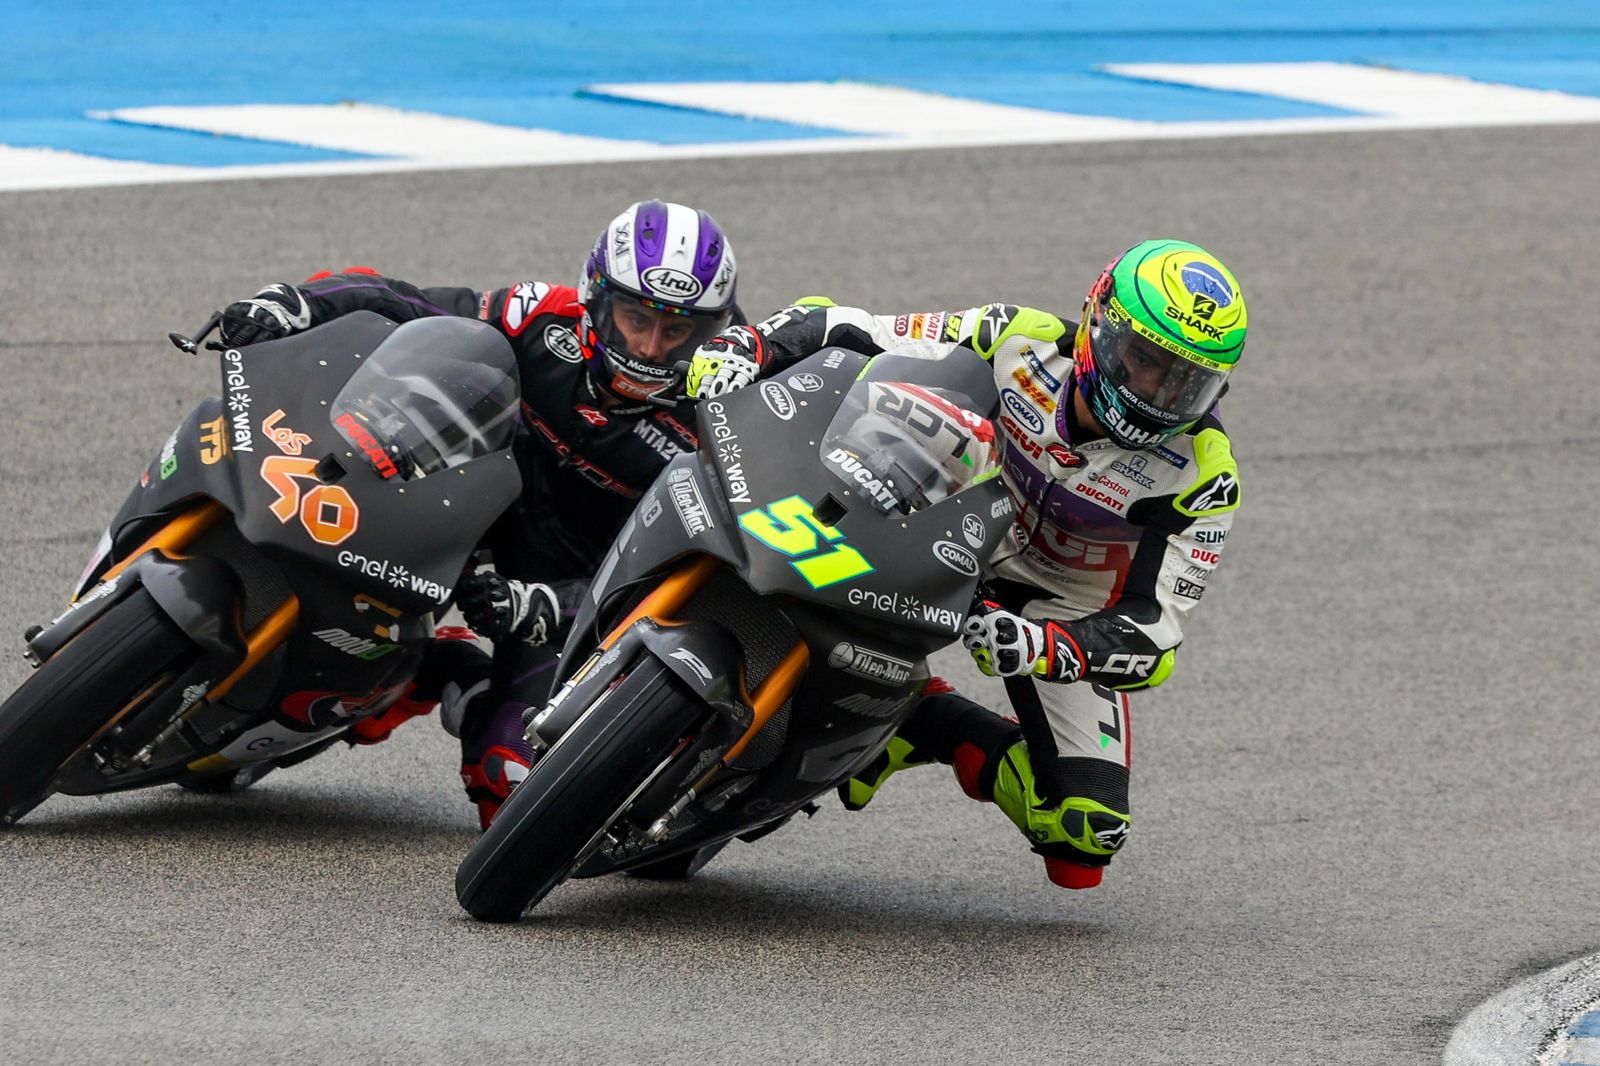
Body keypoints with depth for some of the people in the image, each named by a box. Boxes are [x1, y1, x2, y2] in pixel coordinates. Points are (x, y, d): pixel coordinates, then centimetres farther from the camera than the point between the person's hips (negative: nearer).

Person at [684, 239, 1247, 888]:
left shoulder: (1201, 474, -26)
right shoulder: (1016, 342, -24)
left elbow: (1152, 631, -28)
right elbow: (845, 331, -18)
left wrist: (1041, 647, -47)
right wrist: (743, 347, -37)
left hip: (1067, 614, -1)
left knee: (1089, 835, -17)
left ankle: (938, 725, 6)